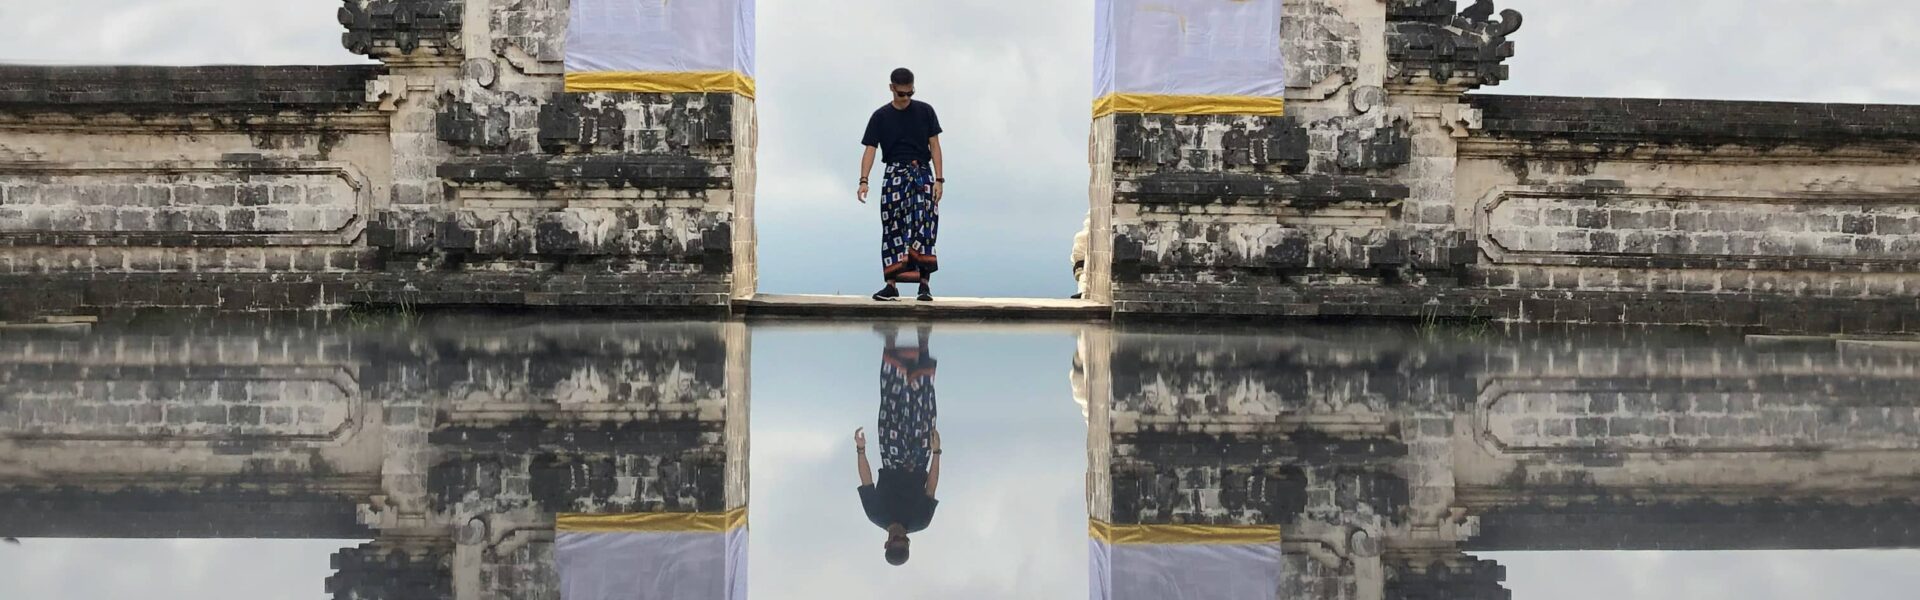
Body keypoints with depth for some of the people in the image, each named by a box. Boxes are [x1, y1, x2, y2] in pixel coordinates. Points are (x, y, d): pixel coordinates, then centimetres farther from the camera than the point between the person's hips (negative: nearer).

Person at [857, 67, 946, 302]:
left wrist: (939, 179, -4)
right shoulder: (881, 117, 5)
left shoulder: (925, 111, 6)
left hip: (922, 172, -1)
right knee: (892, 227, -2)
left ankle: (924, 283, -14)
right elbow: (870, 149, -2)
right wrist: (864, 180, -16)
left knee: (925, 224, -13)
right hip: (894, 173, 1)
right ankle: (891, 284, 0)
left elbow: (934, 147, 5)